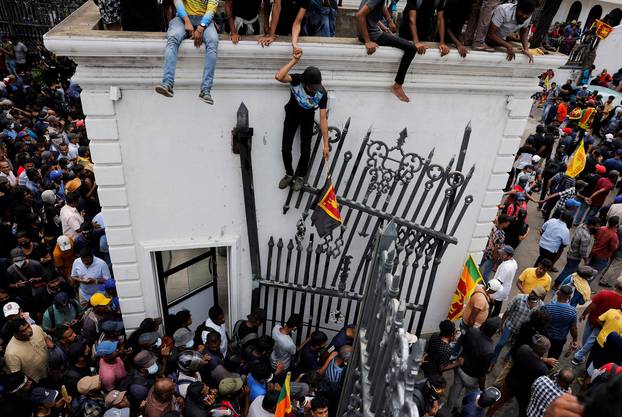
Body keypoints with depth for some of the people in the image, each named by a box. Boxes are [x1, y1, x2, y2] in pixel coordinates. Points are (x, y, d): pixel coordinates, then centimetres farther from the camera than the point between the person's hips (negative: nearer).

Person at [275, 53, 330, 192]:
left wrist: (326, 144, -29)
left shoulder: (322, 93, -31)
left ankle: (300, 176, 20)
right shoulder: (297, 80, -32)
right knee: (286, 148, -3)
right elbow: (279, 77, -51)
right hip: (292, 114, 0)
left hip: (307, 117, 0)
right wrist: (294, 60, -48)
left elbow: (323, 119, -28)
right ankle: (289, 174, 23)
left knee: (305, 150, -6)